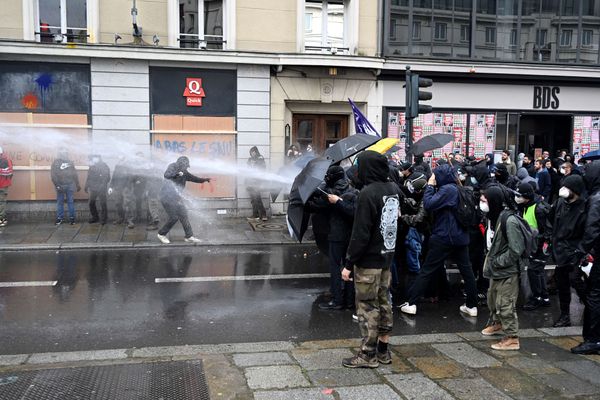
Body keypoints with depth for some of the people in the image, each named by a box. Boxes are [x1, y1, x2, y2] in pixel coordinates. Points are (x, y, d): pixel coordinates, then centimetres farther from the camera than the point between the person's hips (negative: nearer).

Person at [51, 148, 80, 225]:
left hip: (70, 185, 2)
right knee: (60, 202, 5)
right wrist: (57, 186, -15)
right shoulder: (56, 163, -1)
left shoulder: (70, 162, 9)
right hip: (60, 185, -2)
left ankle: (72, 218, 7)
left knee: (70, 201, 3)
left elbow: (74, 174, 13)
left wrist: (77, 184, 11)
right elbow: (53, 176, -7)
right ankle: (60, 218, 12)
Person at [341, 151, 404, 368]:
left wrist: (349, 263, -16)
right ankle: (383, 350, 25)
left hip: (369, 259, -8)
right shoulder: (394, 189, 5)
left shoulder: (367, 193, -19)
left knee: (367, 305, 1)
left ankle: (368, 354, 9)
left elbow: (360, 233, -21)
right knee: (383, 302, 15)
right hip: (388, 255, 8)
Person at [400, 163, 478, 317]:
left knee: (426, 271, 0)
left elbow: (428, 205, -22)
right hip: (461, 237, 8)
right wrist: (432, 187, 7)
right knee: (467, 270, 10)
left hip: (444, 237, -8)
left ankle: (411, 303, 4)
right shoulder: (458, 189, 11)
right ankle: (472, 306, 14)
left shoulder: (447, 189, -15)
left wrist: (429, 186, -10)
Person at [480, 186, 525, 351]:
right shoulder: (496, 216, 5)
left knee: (505, 304, -2)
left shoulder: (509, 220, -23)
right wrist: (491, 261, 7)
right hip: (497, 269, 9)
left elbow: (515, 250, -24)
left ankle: (512, 339, 10)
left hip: (508, 271, -9)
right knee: (492, 298, 23)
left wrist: (496, 262, -17)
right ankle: (496, 323, 46)